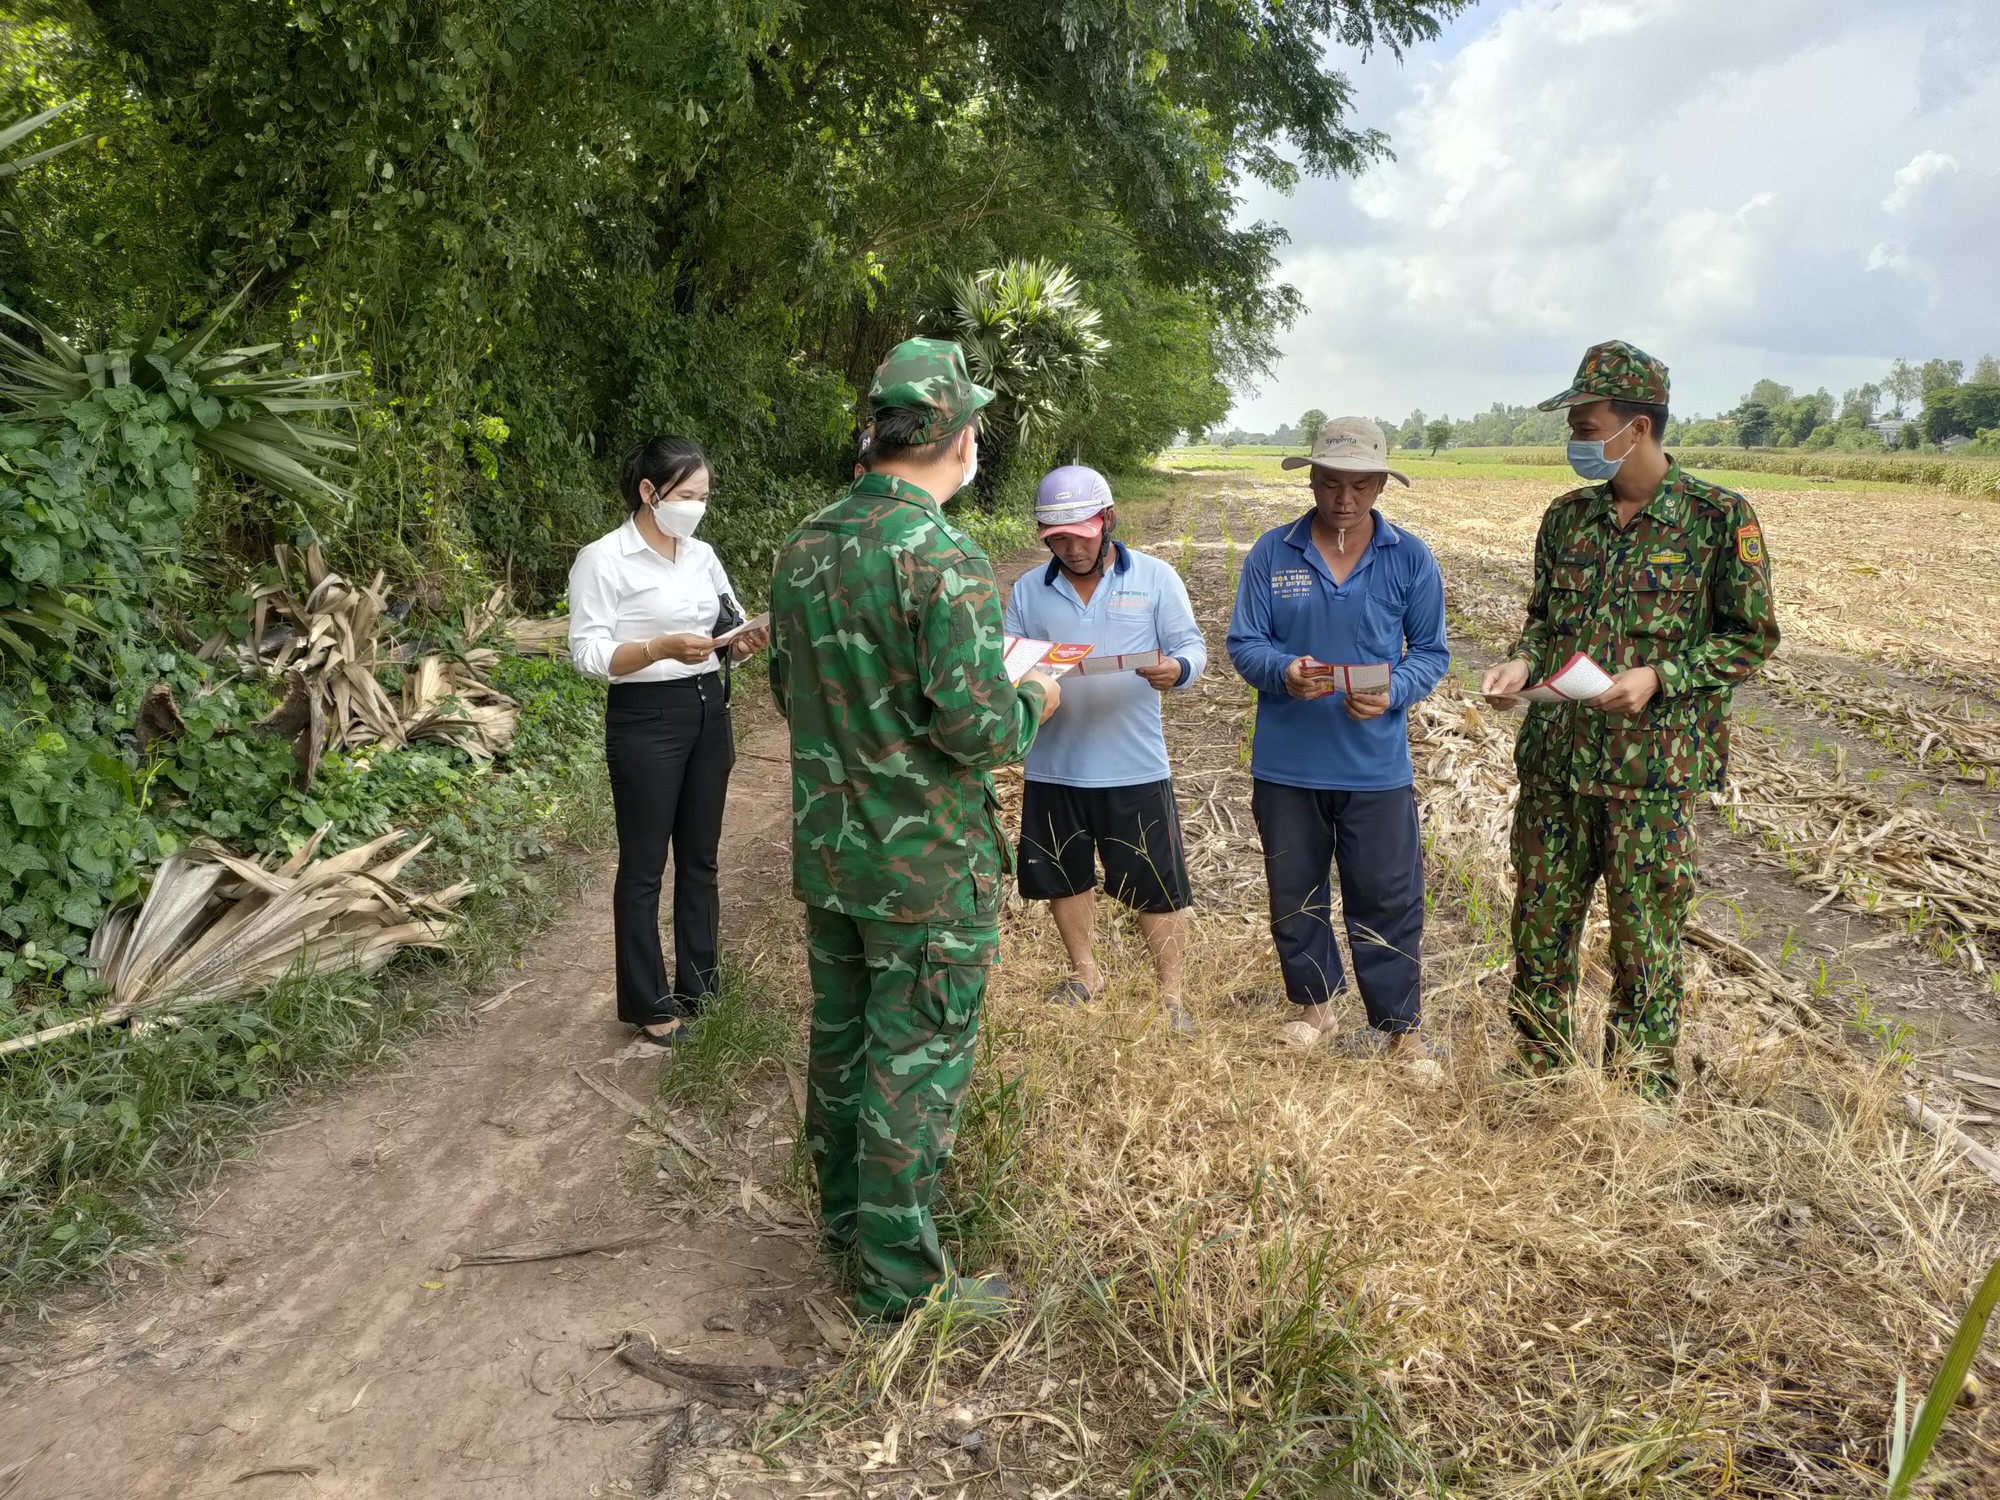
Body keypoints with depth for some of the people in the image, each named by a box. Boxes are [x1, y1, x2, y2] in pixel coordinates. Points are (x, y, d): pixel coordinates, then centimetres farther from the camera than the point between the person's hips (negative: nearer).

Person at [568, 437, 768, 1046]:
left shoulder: (702, 555, 9)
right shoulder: (602, 559, -11)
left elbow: (725, 636, 13)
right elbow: (588, 654, -15)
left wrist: (743, 643, -11)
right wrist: (661, 647, -29)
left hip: (708, 710, 7)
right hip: (645, 721, -6)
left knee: (699, 856, 15)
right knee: (644, 866, 3)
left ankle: (699, 980, 28)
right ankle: (647, 1003, 15)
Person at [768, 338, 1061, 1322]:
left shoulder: (802, 549, 3)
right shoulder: (943, 558, -21)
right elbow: (976, 725, -24)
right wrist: (1033, 701, -4)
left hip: (825, 851, 7)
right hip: (926, 867, -7)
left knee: (840, 1036, 20)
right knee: (916, 1061, 4)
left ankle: (846, 1209, 39)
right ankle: (900, 1278, 16)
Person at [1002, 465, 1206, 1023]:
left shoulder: (1155, 577, -2)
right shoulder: (1028, 589, 5)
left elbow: (1191, 646, -2)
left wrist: (1177, 670, -26)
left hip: (1136, 767, -3)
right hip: (1053, 767, 3)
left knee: (1155, 887, 5)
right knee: (1064, 877, 17)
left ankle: (1169, 993, 22)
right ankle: (1084, 973, 38)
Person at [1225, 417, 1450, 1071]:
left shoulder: (1411, 559, -2)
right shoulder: (1271, 553, -2)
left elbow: (1431, 652, 1)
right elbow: (1243, 643, -2)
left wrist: (1391, 692, -19)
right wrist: (1285, 672, -23)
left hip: (1377, 765, -1)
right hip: (1286, 763, 1)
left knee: (1388, 899, 5)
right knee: (1294, 893, 16)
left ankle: (1398, 1024, 22)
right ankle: (1316, 1000, 37)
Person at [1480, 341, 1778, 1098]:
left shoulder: (1719, 517, -6)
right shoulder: (1567, 517, 8)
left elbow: (1751, 637, -4)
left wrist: (1659, 677, -18)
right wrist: (1523, 662, -3)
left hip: (1652, 771, -5)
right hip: (1553, 759, 5)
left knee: (1645, 942, 4)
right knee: (1539, 927, 12)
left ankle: (1640, 1102, 20)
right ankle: (1541, 1078, 30)